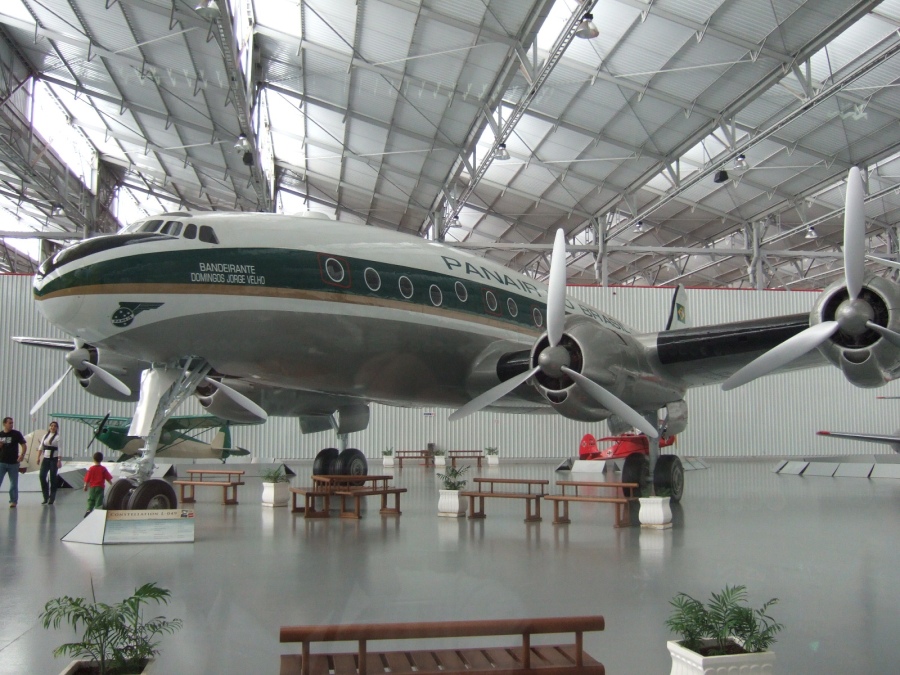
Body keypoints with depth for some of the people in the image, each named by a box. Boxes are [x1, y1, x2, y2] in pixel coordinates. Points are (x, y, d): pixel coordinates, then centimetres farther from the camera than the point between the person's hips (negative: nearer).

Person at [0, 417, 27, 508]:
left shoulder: (16, 434, -1)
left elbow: (24, 445, -2)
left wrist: (22, 455, -16)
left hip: (13, 463, -2)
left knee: (13, 484, 5)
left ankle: (13, 501, 13)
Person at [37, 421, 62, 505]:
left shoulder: (58, 437, -4)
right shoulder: (45, 436, 11)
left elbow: (60, 449, -10)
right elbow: (41, 447, 14)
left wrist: (59, 460, -16)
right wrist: (38, 458, 7)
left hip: (54, 459, -4)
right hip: (45, 458, 5)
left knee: (53, 478, 0)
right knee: (42, 476, -6)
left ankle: (52, 498, 8)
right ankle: (46, 496, 6)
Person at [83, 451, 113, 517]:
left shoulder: (91, 469, -5)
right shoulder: (103, 469, -7)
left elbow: (87, 479, -1)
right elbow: (108, 478, -6)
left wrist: (85, 486, 12)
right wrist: (112, 485, 7)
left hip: (92, 487, 2)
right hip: (100, 487, -1)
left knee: (91, 499, 14)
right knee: (99, 500, 3)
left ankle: (89, 510, -2)